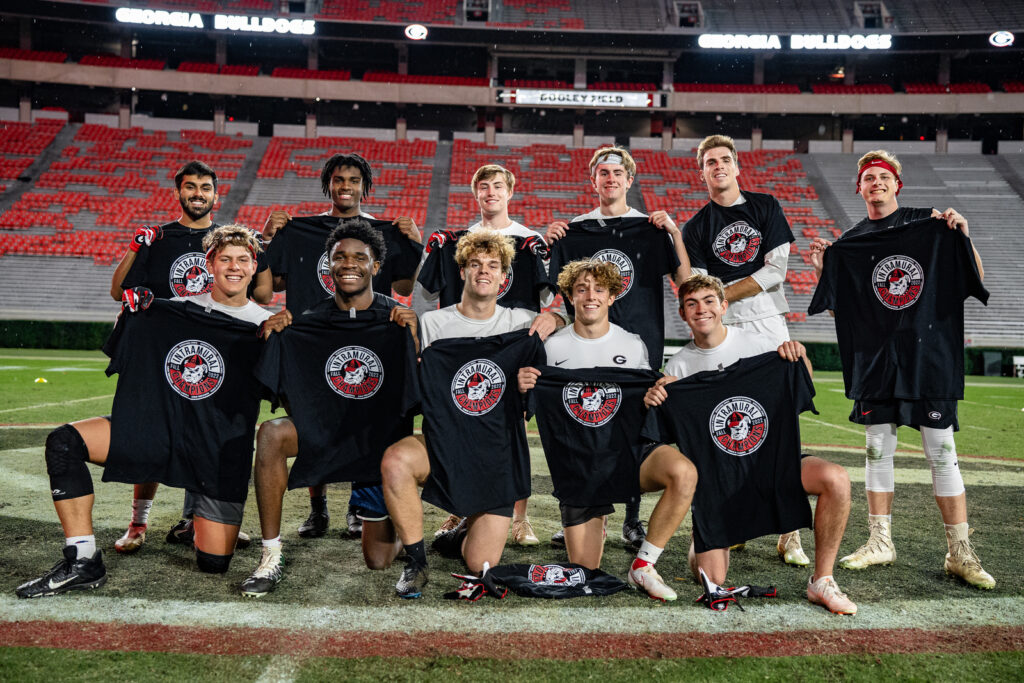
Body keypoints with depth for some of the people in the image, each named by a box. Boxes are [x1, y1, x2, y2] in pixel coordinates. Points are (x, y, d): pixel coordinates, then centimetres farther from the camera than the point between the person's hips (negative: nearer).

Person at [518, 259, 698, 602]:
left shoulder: (633, 345, 4)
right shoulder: (554, 347, 0)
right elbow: (541, 414, 4)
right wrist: (525, 389, -18)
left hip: (630, 448, 1)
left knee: (683, 473, -33)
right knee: (584, 571, -1)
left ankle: (643, 566, -13)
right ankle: (596, 519, 36)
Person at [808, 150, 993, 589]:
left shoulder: (929, 223, 5)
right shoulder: (850, 241, 13)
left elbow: (976, 282, 3)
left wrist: (964, 238, -12)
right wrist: (824, 271, -1)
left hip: (929, 349, -3)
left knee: (941, 450, -3)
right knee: (878, 447, 6)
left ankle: (960, 553, 5)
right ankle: (880, 542, 16)